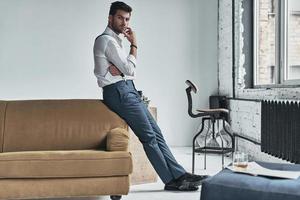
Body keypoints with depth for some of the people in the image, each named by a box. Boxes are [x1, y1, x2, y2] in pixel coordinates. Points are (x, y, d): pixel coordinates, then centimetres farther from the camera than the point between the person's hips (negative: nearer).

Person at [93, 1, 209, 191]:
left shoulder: (114, 40, 20)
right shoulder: (107, 40, -11)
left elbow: (130, 71, 13)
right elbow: (129, 69, -15)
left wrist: (119, 69, -10)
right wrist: (134, 44, -3)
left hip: (128, 90, 10)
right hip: (120, 92, -10)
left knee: (156, 133, 5)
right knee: (149, 137, -8)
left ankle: (179, 174, 5)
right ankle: (171, 180, -2)